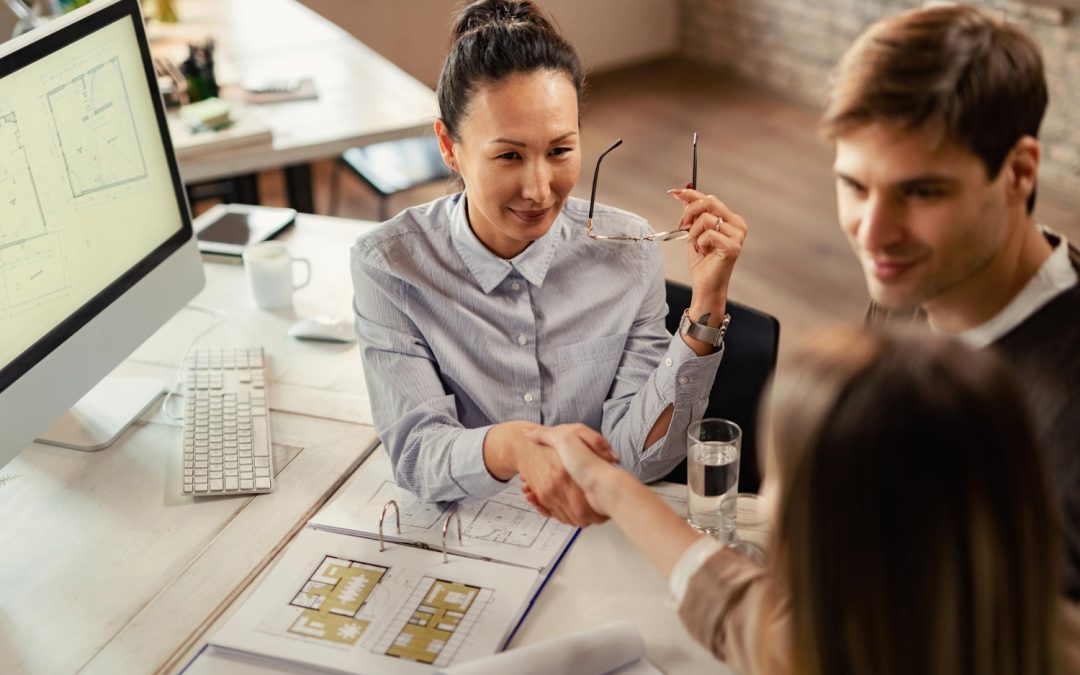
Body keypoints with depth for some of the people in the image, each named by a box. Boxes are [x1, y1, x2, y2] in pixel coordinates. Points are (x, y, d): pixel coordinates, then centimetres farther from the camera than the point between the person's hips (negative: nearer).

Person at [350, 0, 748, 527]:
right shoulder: (389, 266, -9)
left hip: (598, 531, 1)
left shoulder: (627, 250, -4)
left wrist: (706, 305, -18)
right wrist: (512, 445, -36)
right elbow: (415, 455, -16)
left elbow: (638, 455, -8)